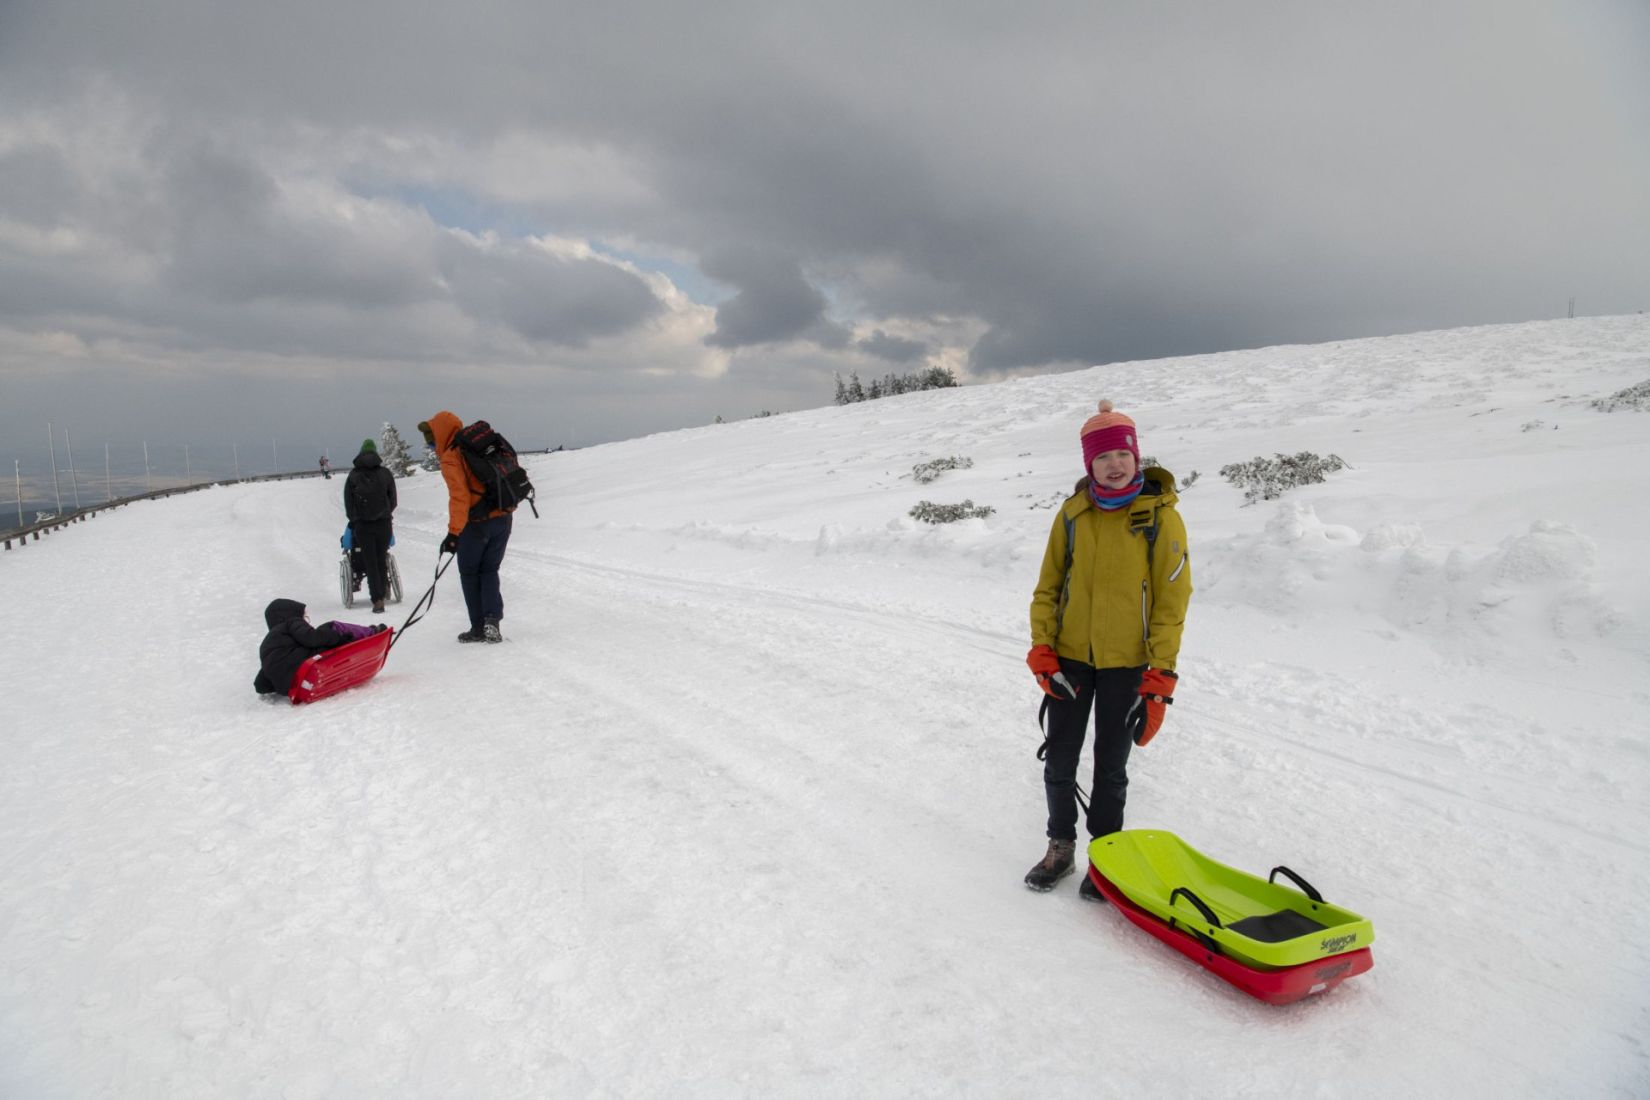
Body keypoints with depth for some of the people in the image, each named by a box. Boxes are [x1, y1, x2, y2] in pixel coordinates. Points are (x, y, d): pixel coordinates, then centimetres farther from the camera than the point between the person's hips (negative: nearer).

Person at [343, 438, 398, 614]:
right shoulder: (385, 473, 0)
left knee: (370, 562, 0)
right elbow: (393, 500, 4)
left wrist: (354, 519, 15)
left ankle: (377, 599, -9)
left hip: (362, 525, -1)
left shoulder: (353, 476, -1)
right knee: (382, 560, 10)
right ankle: (382, 594, 13)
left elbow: (348, 503, 2)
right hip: (383, 523, 1)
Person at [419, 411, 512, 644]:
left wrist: (453, 532, -23)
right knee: (489, 572, 15)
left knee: (469, 574, 11)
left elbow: (459, 496, -21)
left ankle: (479, 628, 12)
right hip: (503, 519, 6)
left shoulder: (450, 458, -10)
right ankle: (492, 619, -3)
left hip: (476, 523, -6)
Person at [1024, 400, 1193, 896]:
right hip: (1070, 659, 3)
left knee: (1111, 767, 9)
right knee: (1059, 761, 10)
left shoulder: (1160, 517, -9)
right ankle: (1061, 846, 30)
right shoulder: (1073, 513, -1)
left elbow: (1171, 601, -8)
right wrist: (1041, 650, -5)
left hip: (1126, 664, -2)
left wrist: (1160, 677, -12)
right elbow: (1048, 586, 4)